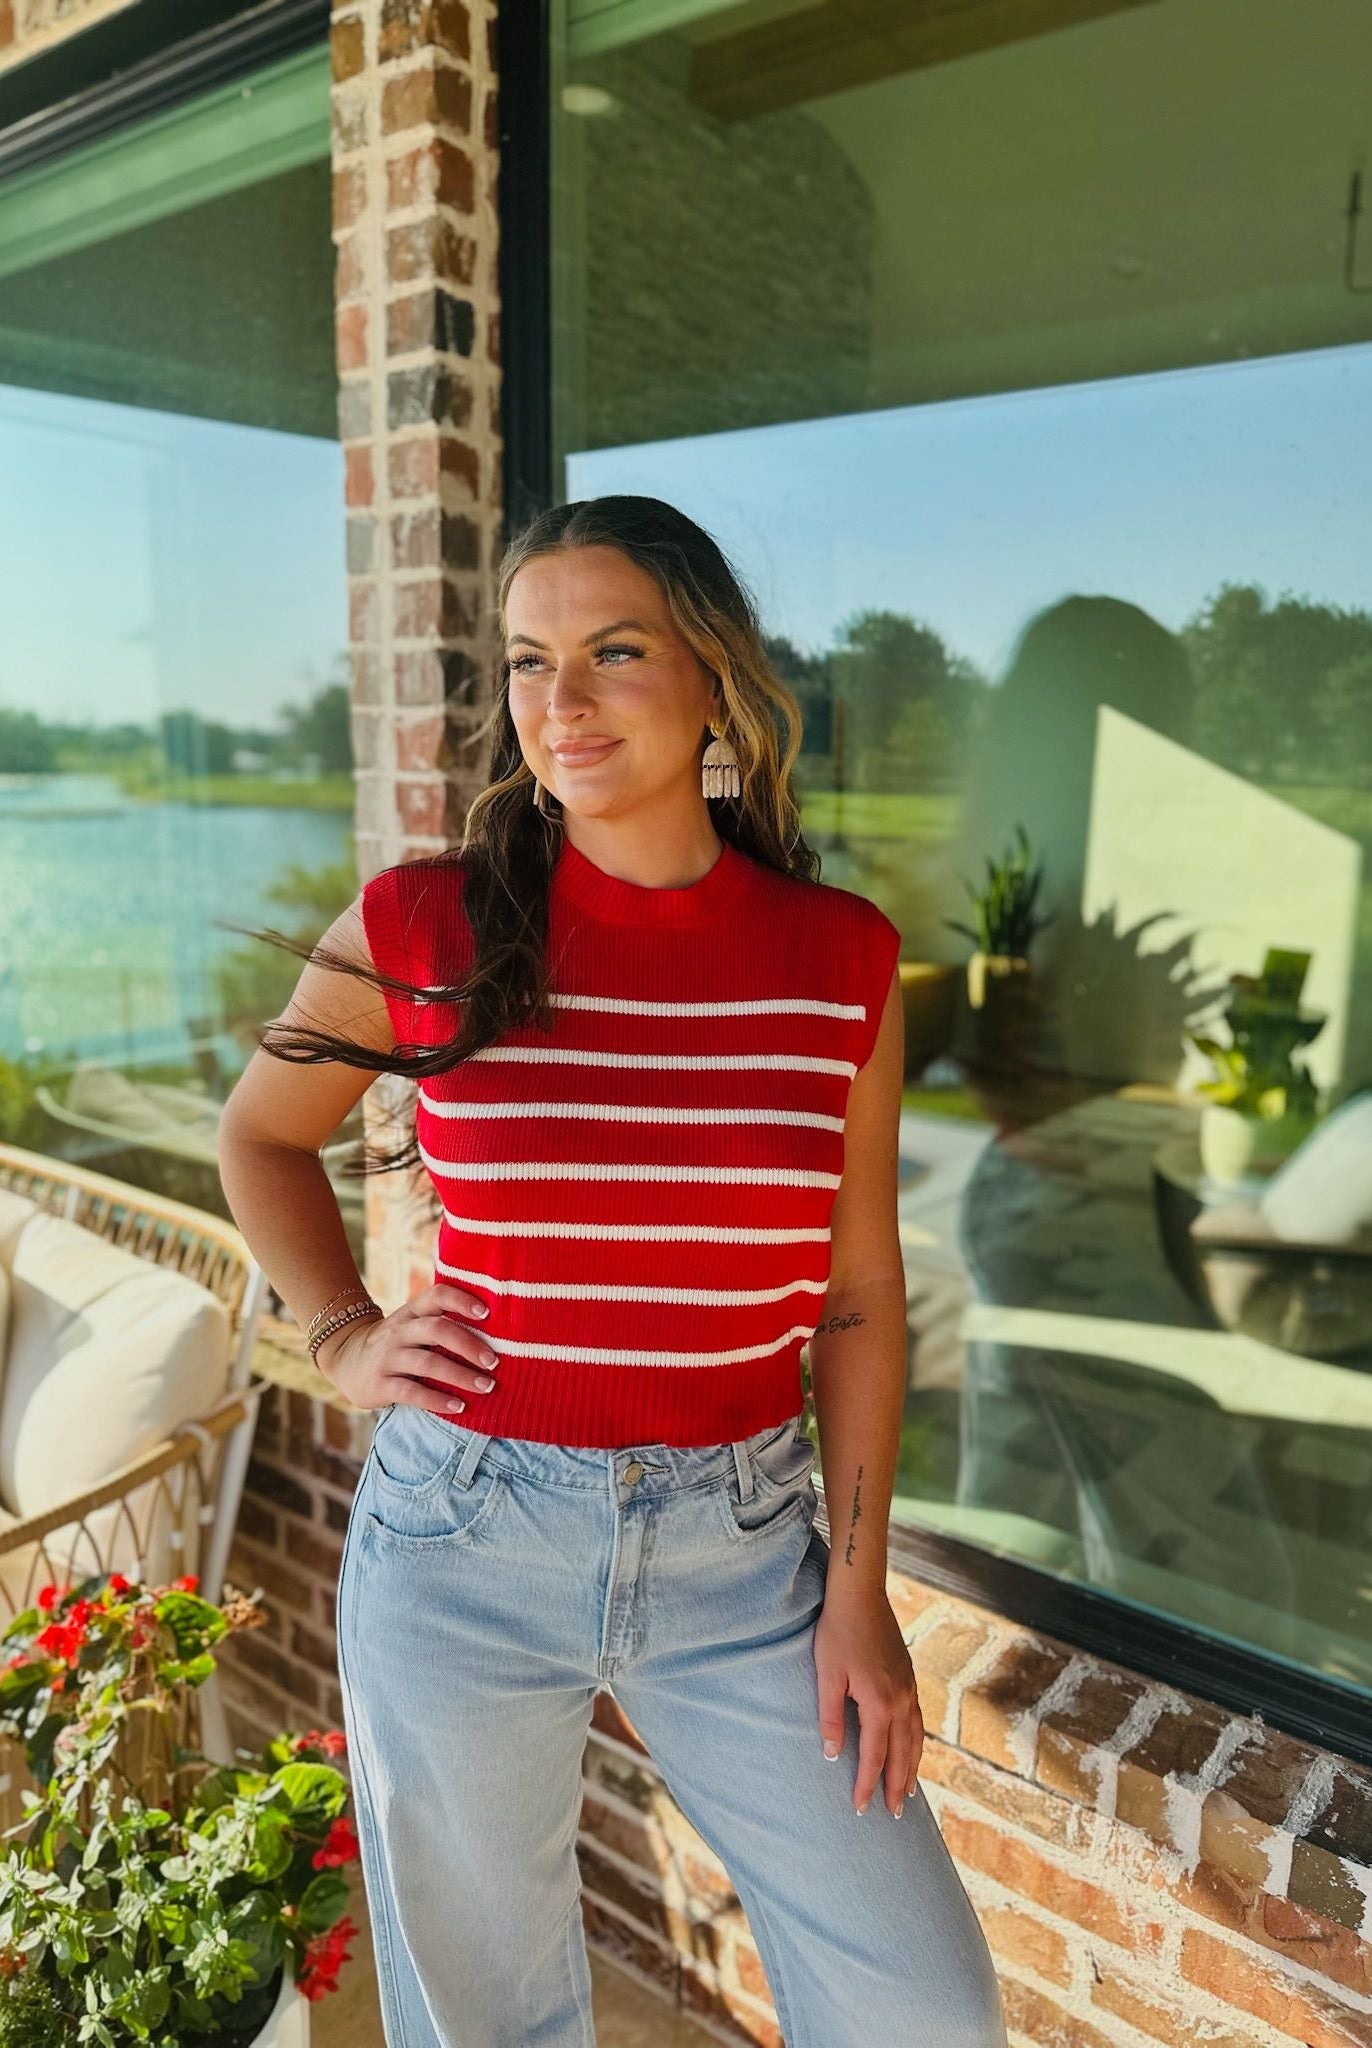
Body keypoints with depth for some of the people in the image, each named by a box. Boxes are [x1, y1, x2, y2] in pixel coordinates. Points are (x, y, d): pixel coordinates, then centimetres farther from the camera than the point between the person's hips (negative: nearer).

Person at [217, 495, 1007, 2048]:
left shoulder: (841, 957, -5)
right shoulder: (420, 928, -9)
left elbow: (858, 1294, 2)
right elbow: (260, 1134, 11)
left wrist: (859, 1590, 1)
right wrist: (342, 1339, -2)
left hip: (738, 1551, 1)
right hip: (464, 1537, 0)